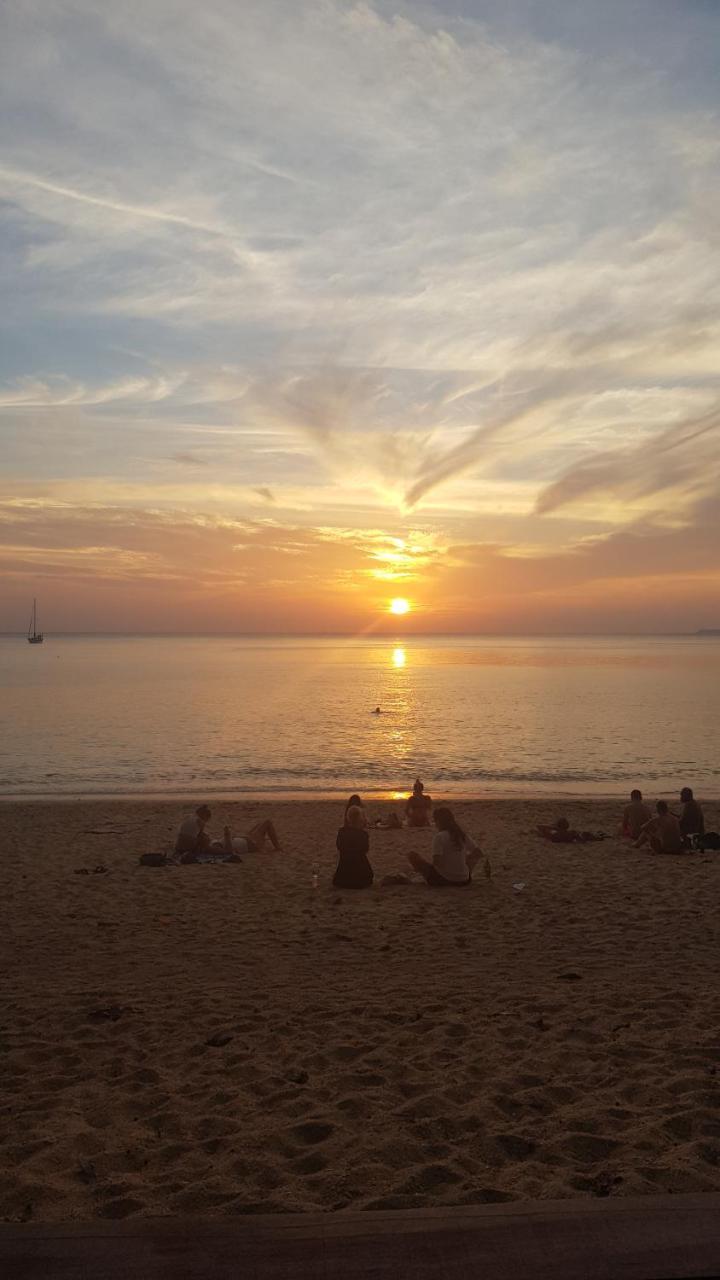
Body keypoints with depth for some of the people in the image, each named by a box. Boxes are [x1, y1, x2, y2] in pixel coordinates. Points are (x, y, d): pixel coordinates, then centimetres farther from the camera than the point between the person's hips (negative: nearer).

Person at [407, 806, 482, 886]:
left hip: (443, 879, -5)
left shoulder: (439, 837, -14)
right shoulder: (462, 836, 3)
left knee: (411, 854, 3)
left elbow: (436, 862, -23)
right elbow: (479, 853, 8)